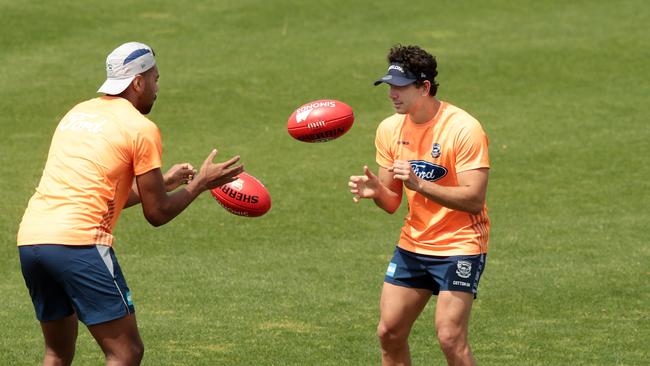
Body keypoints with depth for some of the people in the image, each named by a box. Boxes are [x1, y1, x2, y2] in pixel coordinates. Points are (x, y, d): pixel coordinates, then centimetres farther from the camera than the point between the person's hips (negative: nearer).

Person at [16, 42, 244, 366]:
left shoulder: (76, 113, 23)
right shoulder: (141, 129, 0)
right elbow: (157, 214, 3)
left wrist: (163, 181, 37)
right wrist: (200, 183, 17)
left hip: (29, 238, 8)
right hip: (79, 242, -8)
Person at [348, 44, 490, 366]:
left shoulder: (463, 129, -18)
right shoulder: (390, 129, 2)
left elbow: (473, 200, -24)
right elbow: (392, 202, 8)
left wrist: (420, 185, -33)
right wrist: (375, 191, -16)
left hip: (459, 246, -7)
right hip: (412, 244, 7)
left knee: (450, 338, -14)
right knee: (389, 333, 5)